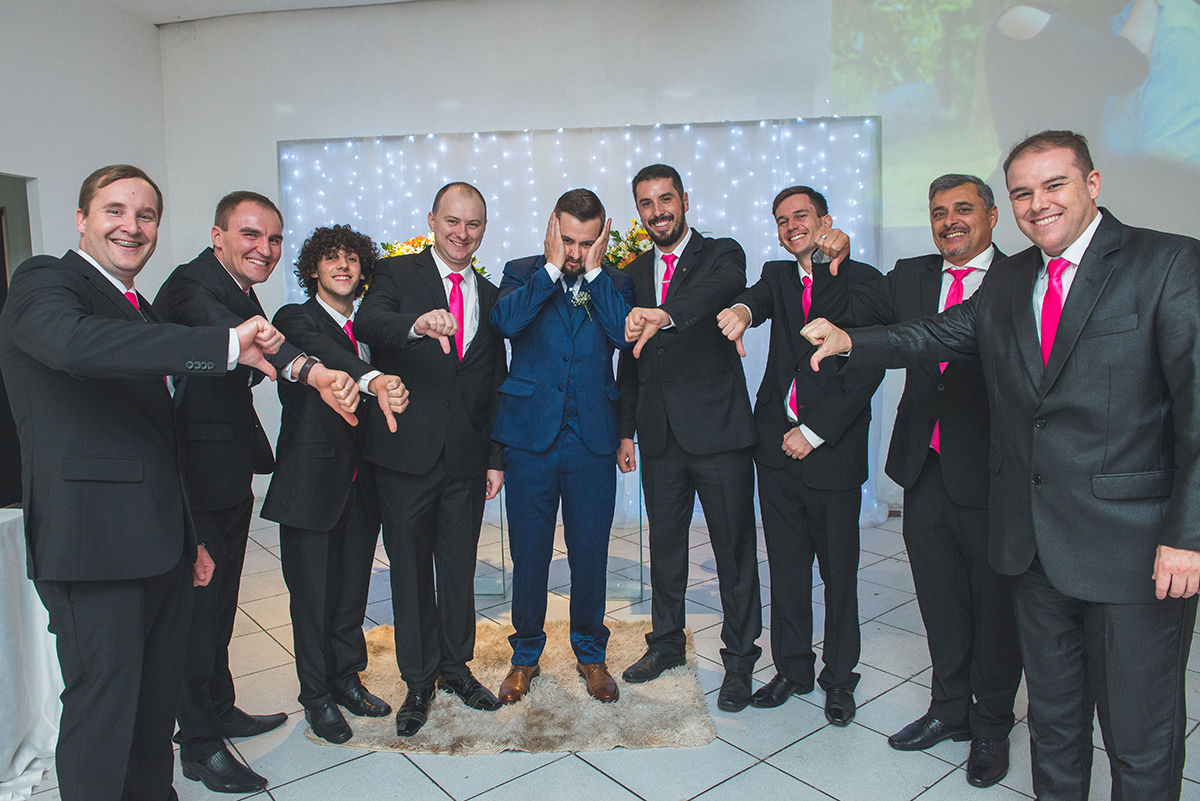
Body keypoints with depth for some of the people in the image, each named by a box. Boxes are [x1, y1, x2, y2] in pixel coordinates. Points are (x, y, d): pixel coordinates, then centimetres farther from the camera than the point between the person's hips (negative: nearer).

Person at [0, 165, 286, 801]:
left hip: (160, 550, 8)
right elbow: (74, 341, -33)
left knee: (157, 705, 18)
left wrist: (189, 536, 25)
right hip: (94, 546, -8)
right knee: (102, 713, 1)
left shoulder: (141, 312, 19)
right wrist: (226, 344, -36)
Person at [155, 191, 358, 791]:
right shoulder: (192, 284, -19)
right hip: (197, 476, -9)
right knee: (197, 604, 3)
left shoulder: (240, 290, 11)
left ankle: (220, 711, 38)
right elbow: (231, 334, -41)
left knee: (220, 601, 21)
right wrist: (310, 369, -60)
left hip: (231, 474, 10)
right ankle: (200, 746, 19)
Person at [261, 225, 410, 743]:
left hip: (361, 482, 5)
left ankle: (347, 679, 34)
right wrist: (373, 379, -49)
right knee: (313, 593, 6)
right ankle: (317, 695, 25)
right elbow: (321, 353, -31)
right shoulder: (296, 319, -7)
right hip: (312, 481, -5)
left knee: (353, 588, 16)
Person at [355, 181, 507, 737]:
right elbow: (367, 325, -22)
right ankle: (419, 681, 26)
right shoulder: (396, 275, 0)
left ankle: (456, 666, 33)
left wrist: (496, 457, 9)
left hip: (467, 458, 3)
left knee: (460, 567, 14)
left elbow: (496, 386, 13)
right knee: (411, 570, 9)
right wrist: (417, 324, -43)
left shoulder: (490, 297, 12)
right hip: (408, 453, -3)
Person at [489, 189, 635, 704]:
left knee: (590, 552, 10)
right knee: (528, 552, 9)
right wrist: (552, 268, -11)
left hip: (592, 439, 1)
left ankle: (590, 652, 31)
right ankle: (526, 654, 29)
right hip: (530, 433, 0)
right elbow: (504, 320, -16)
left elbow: (627, 335, -13)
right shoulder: (522, 273, 5)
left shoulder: (615, 283, 7)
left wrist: (594, 271, -9)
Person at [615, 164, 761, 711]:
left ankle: (738, 660, 20)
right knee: (664, 544, 16)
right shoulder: (633, 274, 14)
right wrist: (625, 430, 13)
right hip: (660, 435, 5)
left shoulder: (721, 255, -1)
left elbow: (722, 289, -27)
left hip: (719, 429, -4)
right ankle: (666, 642, 34)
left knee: (734, 548, 4)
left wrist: (663, 313, -45)